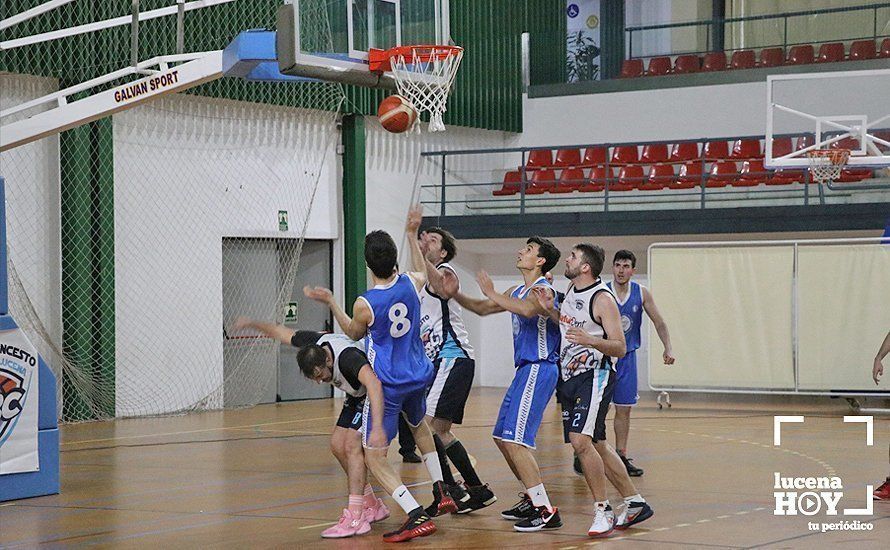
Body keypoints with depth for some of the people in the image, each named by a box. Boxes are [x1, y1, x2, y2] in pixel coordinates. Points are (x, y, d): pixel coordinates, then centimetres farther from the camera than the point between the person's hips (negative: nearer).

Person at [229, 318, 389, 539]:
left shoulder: (347, 357, -41)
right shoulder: (314, 342, -17)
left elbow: (373, 383, -57)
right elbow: (282, 332, 4)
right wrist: (252, 324, 17)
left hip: (377, 396, -9)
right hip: (357, 396, 9)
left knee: (352, 445, -21)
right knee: (337, 444, 5)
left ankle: (355, 518, -23)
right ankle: (372, 506, 16)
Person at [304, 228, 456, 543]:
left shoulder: (364, 304, -20)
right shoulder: (412, 282, -8)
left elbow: (354, 333, 5)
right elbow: (424, 275, 21)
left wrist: (330, 302, 13)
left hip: (387, 385, -6)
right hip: (419, 376, 6)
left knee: (374, 458, -1)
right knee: (419, 425, 36)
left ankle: (417, 516, -16)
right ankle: (441, 492, 31)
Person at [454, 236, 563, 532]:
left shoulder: (542, 289, -13)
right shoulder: (517, 292, 17)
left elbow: (528, 309, -36)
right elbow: (482, 308, 28)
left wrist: (492, 293, -27)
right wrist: (453, 293, 15)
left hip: (539, 369, -10)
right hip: (526, 370, 10)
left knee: (514, 440, -16)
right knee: (502, 437, 15)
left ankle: (546, 511, -16)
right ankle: (532, 498, 25)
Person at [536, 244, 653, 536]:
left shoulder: (603, 299, -15)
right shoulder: (572, 290, 11)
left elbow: (620, 348, -17)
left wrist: (590, 340, -34)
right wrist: (550, 309, 9)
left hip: (595, 377, -9)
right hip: (570, 377, 9)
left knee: (581, 441, -22)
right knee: (597, 445, 13)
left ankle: (603, 511, -14)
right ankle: (635, 504, 25)